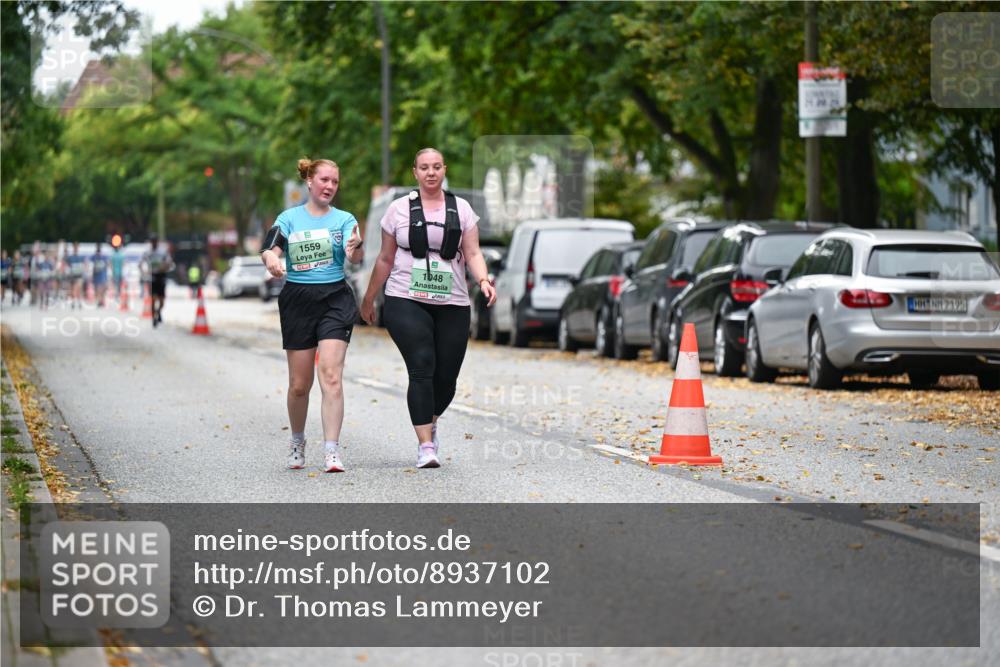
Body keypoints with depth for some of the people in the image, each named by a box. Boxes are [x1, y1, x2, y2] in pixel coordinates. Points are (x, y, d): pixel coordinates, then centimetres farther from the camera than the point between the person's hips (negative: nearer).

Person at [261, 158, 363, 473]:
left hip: (335, 299, -1)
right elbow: (271, 249, -6)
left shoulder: (344, 219, 5)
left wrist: (355, 248, -36)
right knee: (299, 384, 6)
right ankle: (297, 442, 30)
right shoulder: (289, 218, 7)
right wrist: (271, 260, -30)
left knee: (331, 376, -15)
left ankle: (332, 451, -16)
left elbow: (354, 257, -11)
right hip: (297, 301, 1)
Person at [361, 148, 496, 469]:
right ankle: (425, 446, -18)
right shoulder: (399, 209, 6)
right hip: (406, 301, -2)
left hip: (452, 304, 2)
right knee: (422, 368, -17)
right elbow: (386, 259, 13)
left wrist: (484, 280, -15)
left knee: (446, 377, 3)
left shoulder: (461, 208, 10)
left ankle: (429, 423, 34)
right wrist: (368, 299, 16)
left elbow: (472, 253, 5)